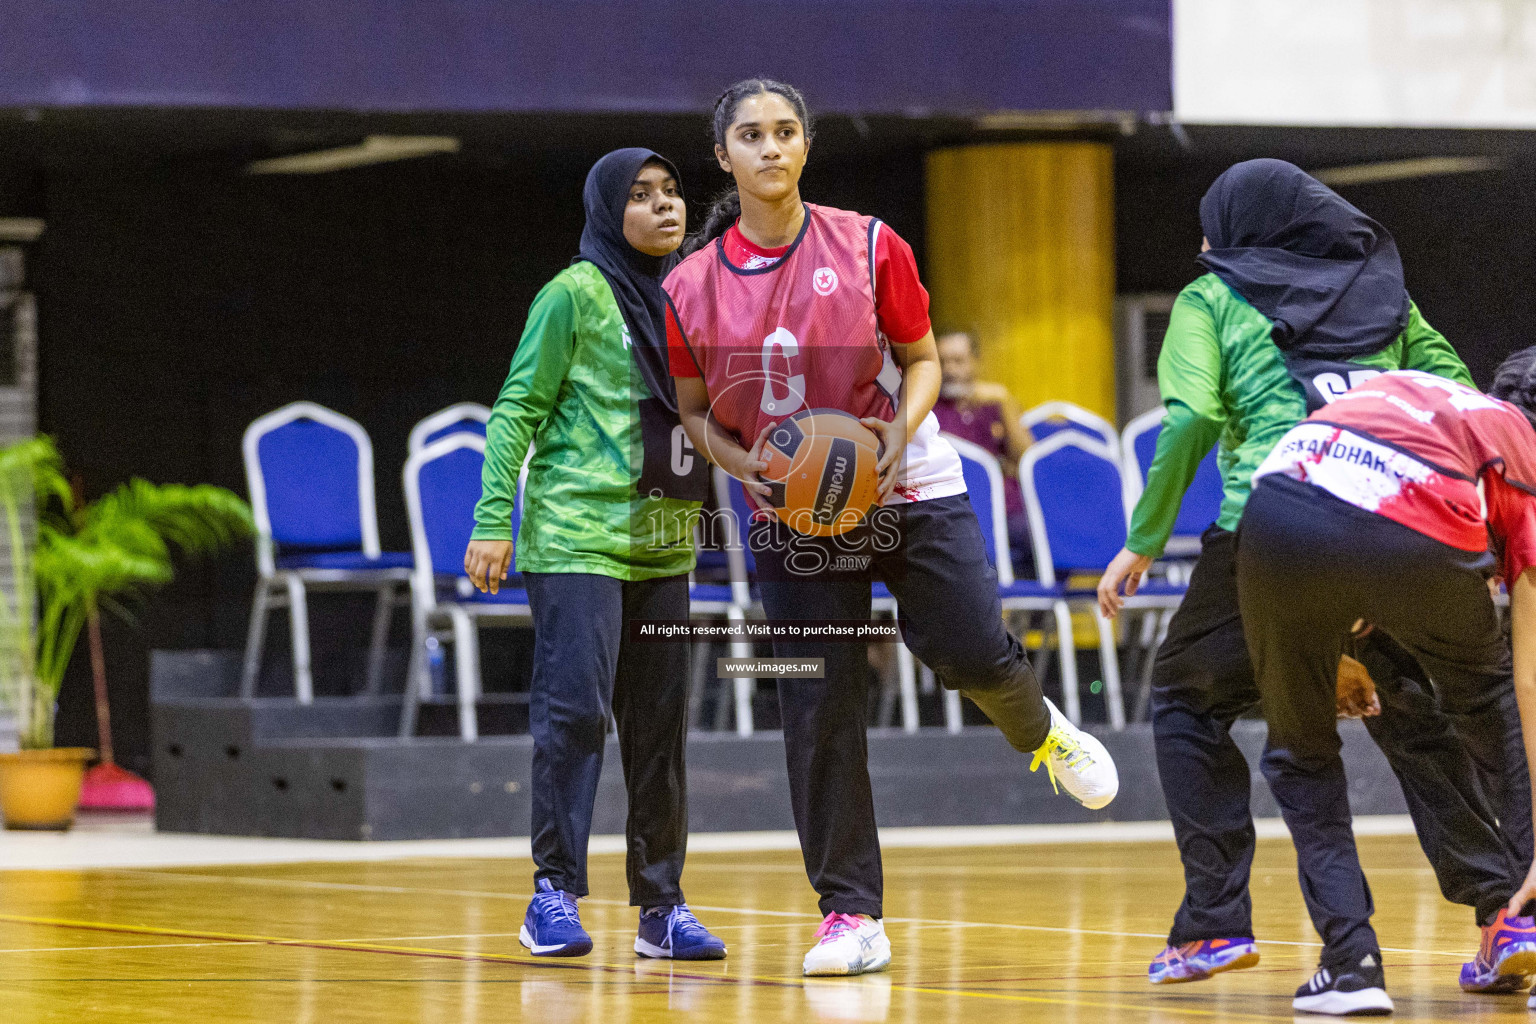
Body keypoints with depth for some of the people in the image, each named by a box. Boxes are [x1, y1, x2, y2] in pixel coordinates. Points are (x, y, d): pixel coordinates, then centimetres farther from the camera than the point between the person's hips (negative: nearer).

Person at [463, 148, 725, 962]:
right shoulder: (575, 294, -4)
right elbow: (517, 409, -6)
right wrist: (494, 521, -13)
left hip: (663, 547, 6)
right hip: (577, 537, -6)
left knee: (659, 724, 7)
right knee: (576, 709, -11)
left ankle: (660, 904, 12)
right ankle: (554, 895, -6)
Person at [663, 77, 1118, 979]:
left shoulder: (869, 249, -7)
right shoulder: (692, 288, -3)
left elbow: (923, 360, 3)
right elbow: (697, 414, 6)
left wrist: (900, 432, -16)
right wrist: (748, 464, -13)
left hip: (910, 491, -1)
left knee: (973, 655, -12)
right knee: (819, 710, -3)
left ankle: (1041, 731, 27)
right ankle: (852, 915, 5)